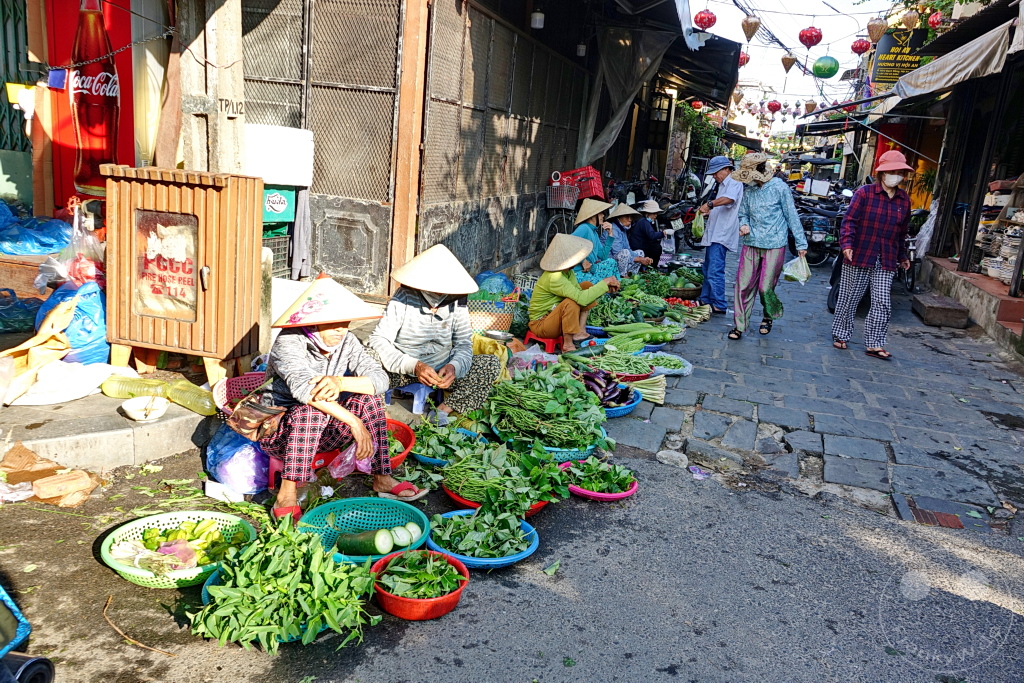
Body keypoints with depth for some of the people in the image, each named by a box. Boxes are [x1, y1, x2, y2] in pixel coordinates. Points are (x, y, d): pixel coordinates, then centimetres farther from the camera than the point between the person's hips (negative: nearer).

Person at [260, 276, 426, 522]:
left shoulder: (347, 342, -6)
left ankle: (382, 479, -12)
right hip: (278, 429, -5)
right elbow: (303, 387, -39)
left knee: (369, 397, -16)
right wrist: (355, 423, -44)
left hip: (320, 433, 5)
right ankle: (286, 496, -31)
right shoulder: (289, 342, -22)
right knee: (313, 409, -35)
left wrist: (340, 382, -37)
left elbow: (380, 378, -17)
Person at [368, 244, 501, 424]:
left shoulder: (457, 302, -8)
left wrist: (454, 367, -30)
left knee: (492, 364, -14)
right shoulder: (403, 299, -19)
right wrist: (414, 366, -38)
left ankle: (444, 410, -19)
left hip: (442, 369, 4)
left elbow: (464, 344, -6)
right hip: (402, 370, -3)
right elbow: (378, 340, -24)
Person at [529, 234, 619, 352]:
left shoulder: (568, 272, -3)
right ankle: (568, 345, -22)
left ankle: (580, 332, -3)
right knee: (571, 302, -35)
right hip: (540, 324, -9)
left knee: (587, 286, 6)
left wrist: (605, 288, -13)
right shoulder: (555, 278, -31)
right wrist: (604, 283, -27)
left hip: (554, 314, 9)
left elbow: (579, 292, 0)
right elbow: (581, 298, -37)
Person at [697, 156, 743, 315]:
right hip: (713, 233, 11)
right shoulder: (720, 185, 23)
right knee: (707, 270, 15)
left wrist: (710, 204, -42)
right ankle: (705, 301, 23)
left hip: (722, 235, -11)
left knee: (715, 271, -15)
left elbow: (730, 199, -31)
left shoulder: (734, 183, -8)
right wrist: (708, 212, 13)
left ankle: (720, 306, -12)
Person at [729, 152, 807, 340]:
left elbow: (791, 216, -1)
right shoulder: (748, 189, 4)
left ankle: (769, 317, 28)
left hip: (774, 246, -4)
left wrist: (801, 243, 2)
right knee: (744, 286, 0)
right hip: (751, 244, 4)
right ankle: (739, 325, 8)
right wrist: (744, 224, -7)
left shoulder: (779, 187, -7)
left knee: (766, 288, -1)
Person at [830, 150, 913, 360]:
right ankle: (841, 335, 23)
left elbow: (902, 232, 18)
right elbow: (849, 220, -10)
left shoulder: (904, 200, 10)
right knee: (849, 299, 7)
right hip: (859, 256, -3)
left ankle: (874, 344, 5)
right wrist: (846, 244, -23)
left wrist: (902, 256, 23)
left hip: (886, 262, 4)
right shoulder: (864, 193, -5)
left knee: (882, 303, -2)